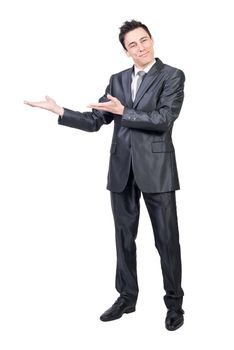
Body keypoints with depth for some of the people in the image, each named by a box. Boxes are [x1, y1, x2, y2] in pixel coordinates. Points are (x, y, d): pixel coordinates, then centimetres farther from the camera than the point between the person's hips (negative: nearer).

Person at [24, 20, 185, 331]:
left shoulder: (172, 76, -1)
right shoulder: (118, 80, 13)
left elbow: (164, 118, -14)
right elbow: (95, 121, 9)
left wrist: (123, 111, -15)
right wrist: (59, 110, -1)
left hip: (156, 168, -4)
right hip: (122, 168, 5)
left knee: (167, 239, 3)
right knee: (125, 237, 12)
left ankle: (174, 303, 18)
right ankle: (127, 297, 27)